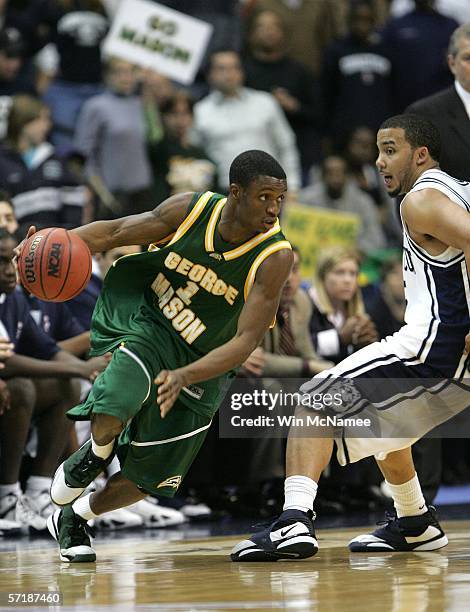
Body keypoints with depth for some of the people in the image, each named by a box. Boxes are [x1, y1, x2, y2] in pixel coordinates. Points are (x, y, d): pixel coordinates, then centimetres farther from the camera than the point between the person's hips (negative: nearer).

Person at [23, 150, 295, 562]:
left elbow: (246, 341, -25)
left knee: (151, 477, 7)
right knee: (115, 412, -33)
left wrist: (184, 376, -41)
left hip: (200, 360, 1)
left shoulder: (275, 257, -22)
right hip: (138, 317, -1)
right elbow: (115, 232, -3)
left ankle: (72, 518, 34)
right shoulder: (190, 210, -17)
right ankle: (94, 455, 2)